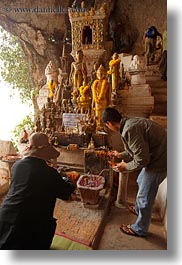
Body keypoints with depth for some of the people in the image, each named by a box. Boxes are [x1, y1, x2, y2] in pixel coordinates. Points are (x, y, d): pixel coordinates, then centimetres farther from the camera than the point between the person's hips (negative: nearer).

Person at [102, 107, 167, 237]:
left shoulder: (129, 129, -28)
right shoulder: (130, 122, 4)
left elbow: (142, 160, -26)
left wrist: (126, 166, -9)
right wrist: (121, 155, 21)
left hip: (159, 161, -10)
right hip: (157, 155, 10)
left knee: (145, 197, 7)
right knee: (141, 182, 28)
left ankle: (140, 229, 31)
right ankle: (138, 209, 53)